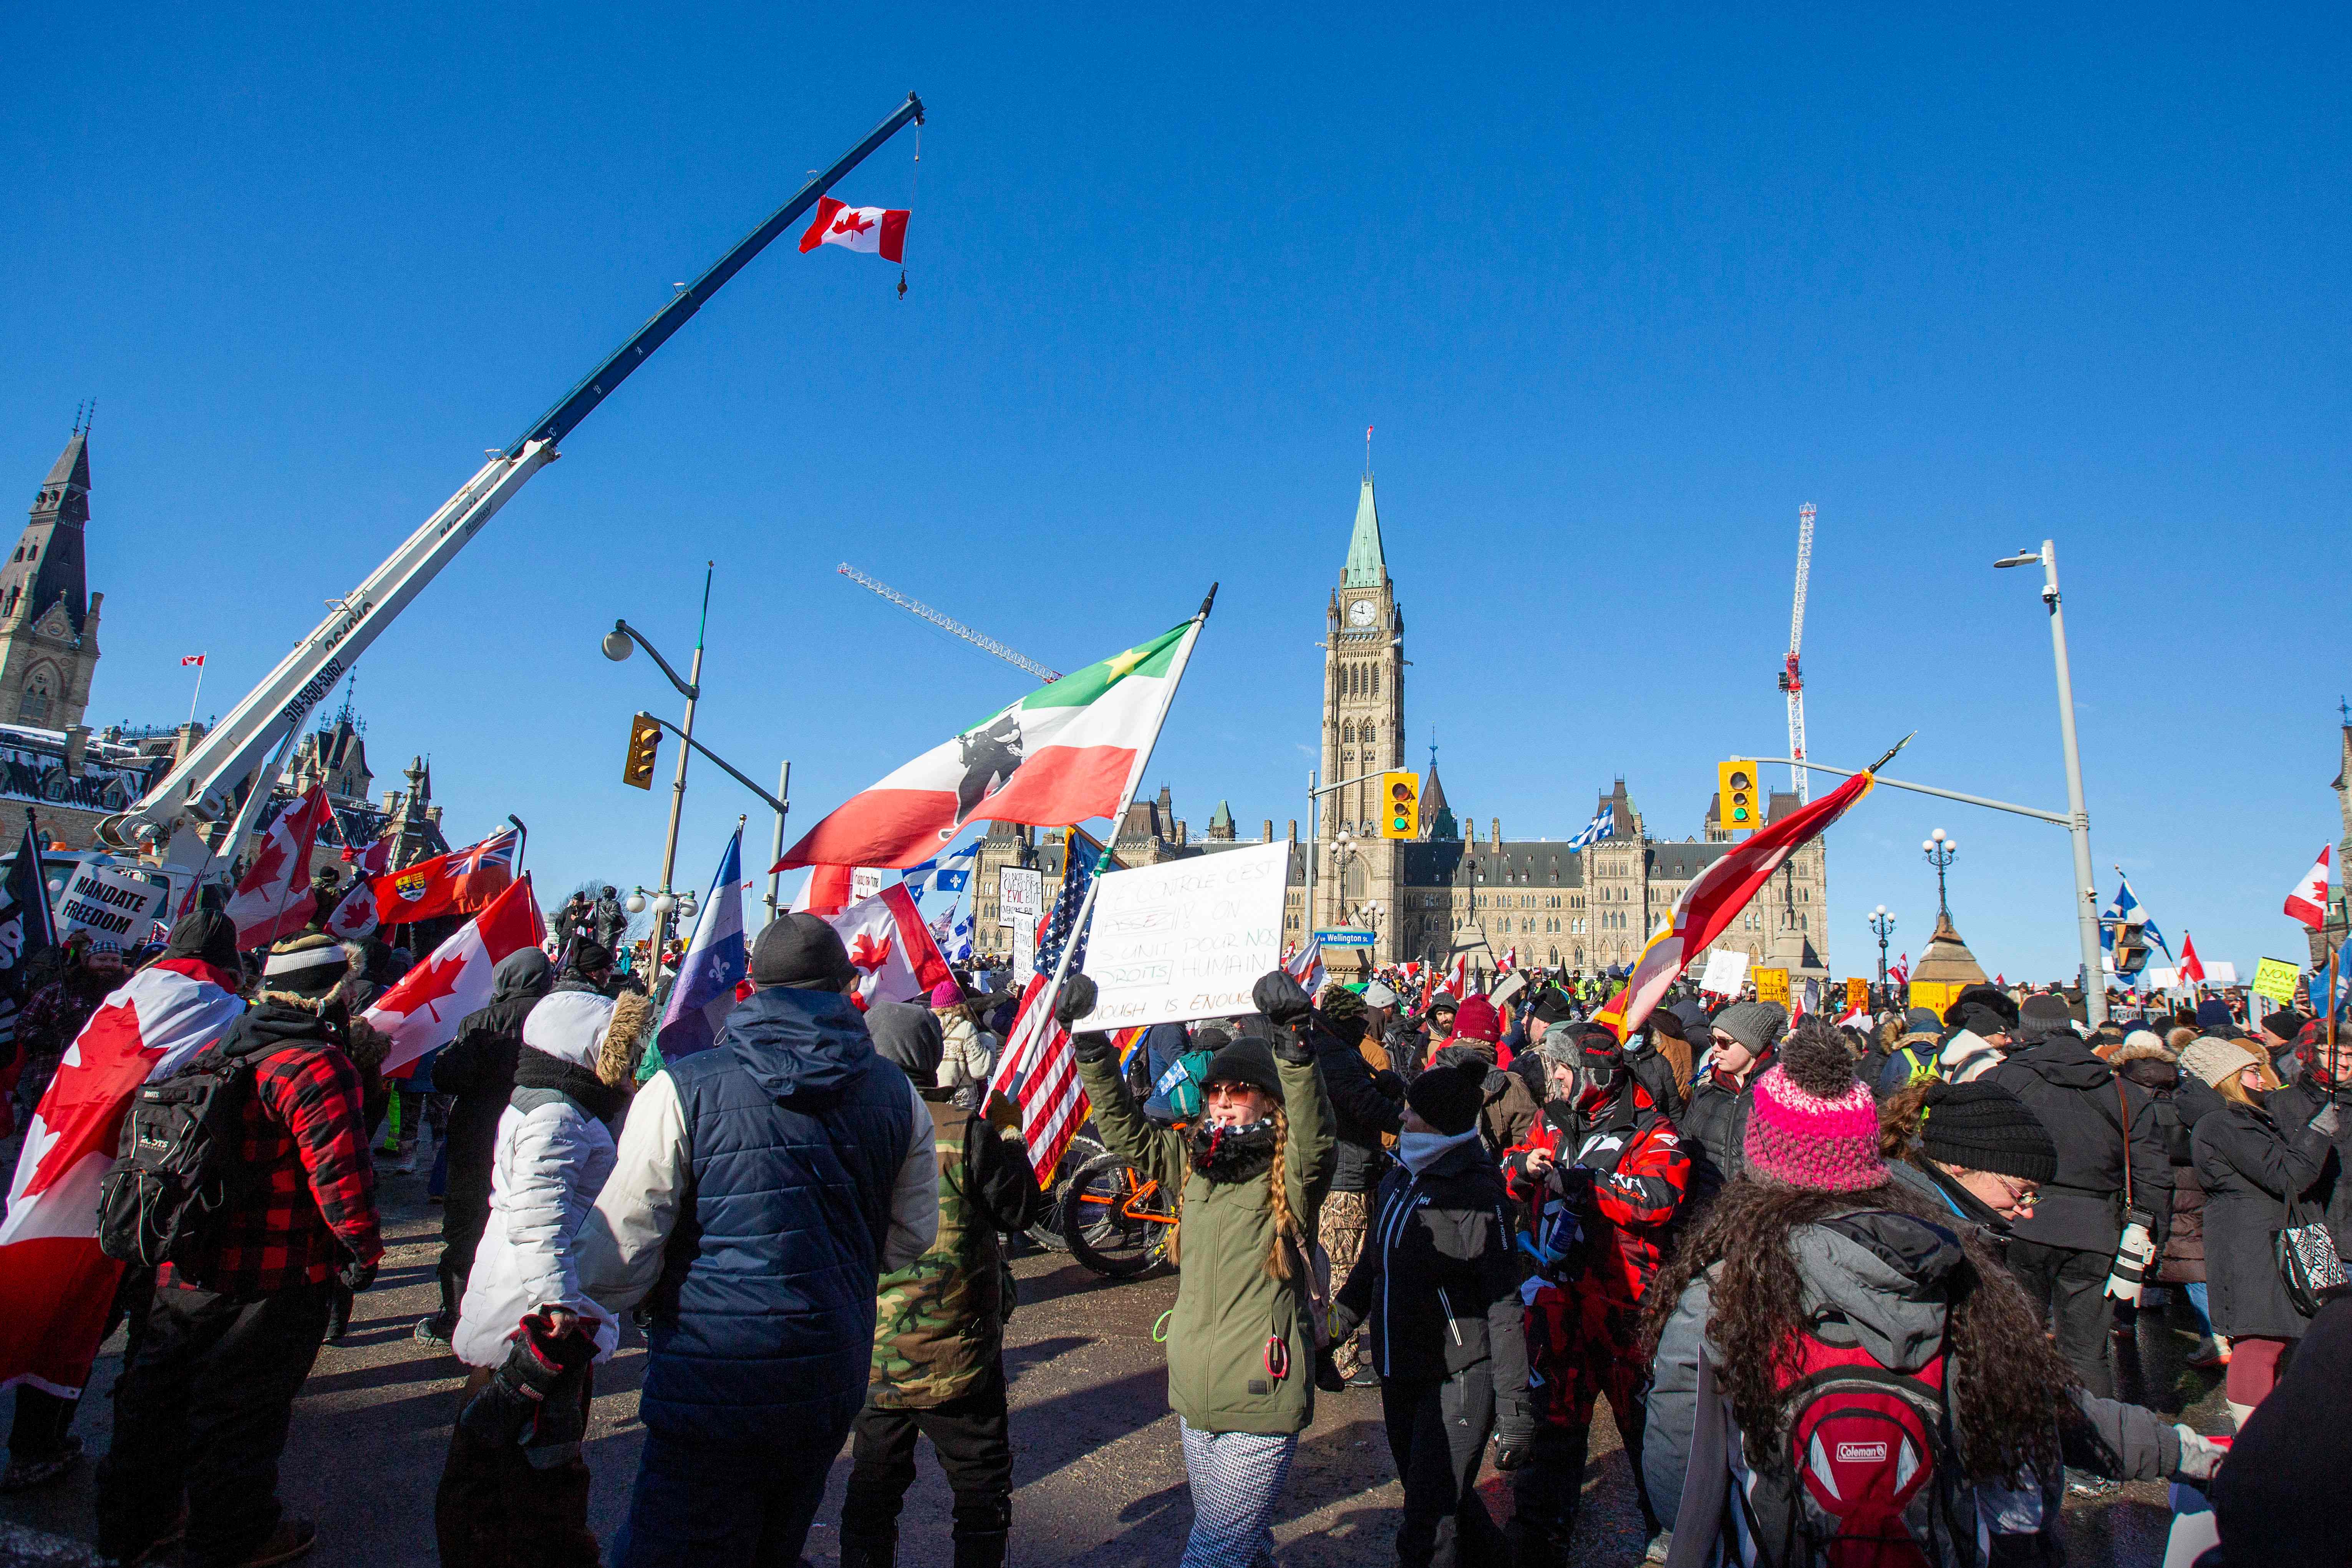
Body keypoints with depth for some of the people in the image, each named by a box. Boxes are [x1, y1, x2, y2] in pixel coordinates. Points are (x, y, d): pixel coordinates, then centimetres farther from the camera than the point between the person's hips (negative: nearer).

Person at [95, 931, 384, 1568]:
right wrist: (364, 1249, -13)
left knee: (158, 1391, 22)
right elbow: (339, 1172, -26)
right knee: (240, 1407, 7)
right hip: (271, 1278, -8)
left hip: (182, 1264, 9)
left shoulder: (217, 1053, 6)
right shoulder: (318, 1068, -23)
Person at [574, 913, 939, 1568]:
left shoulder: (682, 1090, -13)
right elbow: (911, 1239, 8)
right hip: (833, 1384, 5)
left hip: (711, 1388, -5)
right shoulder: (896, 1095, -1)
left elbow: (619, 1252, -11)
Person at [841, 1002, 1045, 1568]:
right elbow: (1022, 1209, -9)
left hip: (871, 1352, 4)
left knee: (873, 1484, 20)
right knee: (981, 1485, 14)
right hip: (957, 1352, -3)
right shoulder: (965, 1132, -19)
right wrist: (1010, 1133, 3)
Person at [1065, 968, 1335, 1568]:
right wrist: (1090, 1045, -8)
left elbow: (1315, 1140, -32)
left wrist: (1294, 1045, -47)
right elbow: (1122, 1127, 3)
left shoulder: (1291, 1176, -12)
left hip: (1262, 1408, -6)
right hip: (1194, 1403, 6)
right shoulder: (1191, 1162, 4)